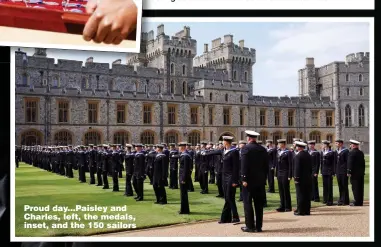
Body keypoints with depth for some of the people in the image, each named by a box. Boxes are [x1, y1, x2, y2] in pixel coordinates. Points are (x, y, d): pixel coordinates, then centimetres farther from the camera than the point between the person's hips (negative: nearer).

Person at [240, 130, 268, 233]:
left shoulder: (246, 148, -9)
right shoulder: (263, 149, 9)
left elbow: (244, 165, -15)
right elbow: (266, 166, 10)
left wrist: (244, 179, -14)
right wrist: (264, 179, 16)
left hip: (249, 180, -6)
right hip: (260, 180, 6)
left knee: (248, 203, 0)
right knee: (259, 203, 9)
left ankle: (250, 226, 1)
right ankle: (258, 226, 14)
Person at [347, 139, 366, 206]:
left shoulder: (351, 153, -13)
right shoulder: (361, 153, 11)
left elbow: (350, 163, -15)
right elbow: (363, 163, 16)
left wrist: (349, 172, -12)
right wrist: (363, 171, 21)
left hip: (355, 173, -8)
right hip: (361, 173, 8)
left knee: (355, 188, -4)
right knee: (360, 188, 10)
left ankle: (357, 202, -4)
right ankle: (360, 201, 15)